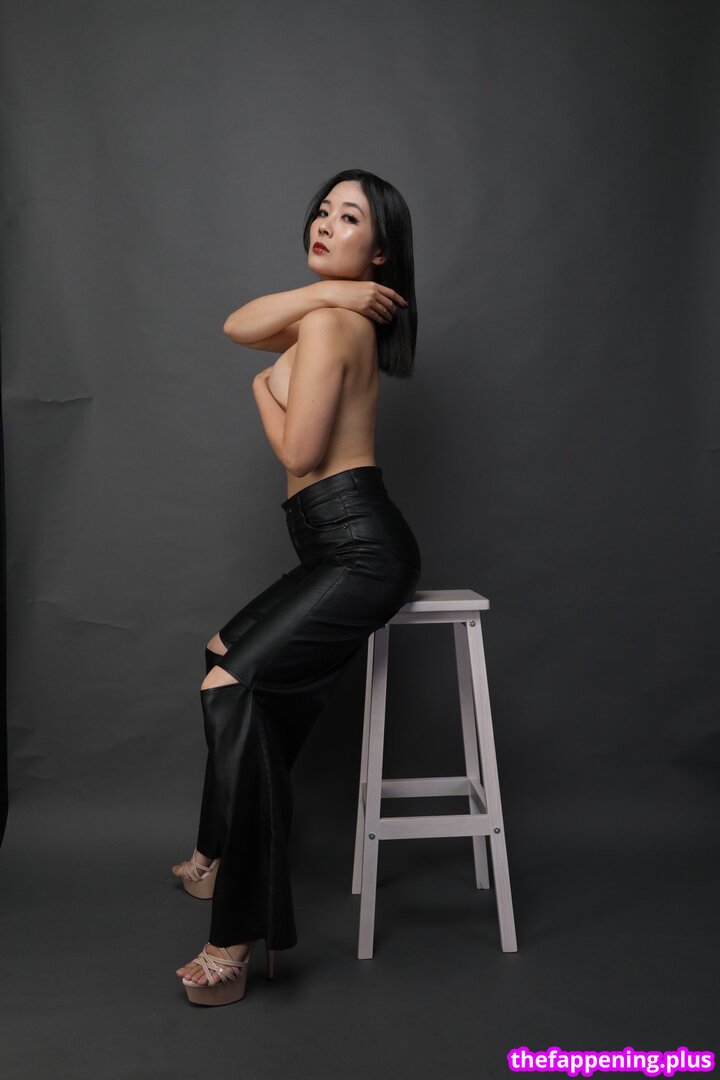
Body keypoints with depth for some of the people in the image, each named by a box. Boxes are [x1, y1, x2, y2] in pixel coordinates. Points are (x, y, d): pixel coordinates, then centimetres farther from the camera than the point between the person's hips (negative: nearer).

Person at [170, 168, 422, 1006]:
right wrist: (318, 289, -8)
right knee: (229, 654, 23)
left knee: (229, 685, -20)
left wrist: (263, 389, 4)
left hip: (361, 550, -11)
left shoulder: (329, 325, -11)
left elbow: (299, 451, -14)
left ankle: (243, 934, -15)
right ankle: (227, 852, 37)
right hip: (349, 551, 11)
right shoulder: (335, 313, 17)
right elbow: (238, 327, 3)